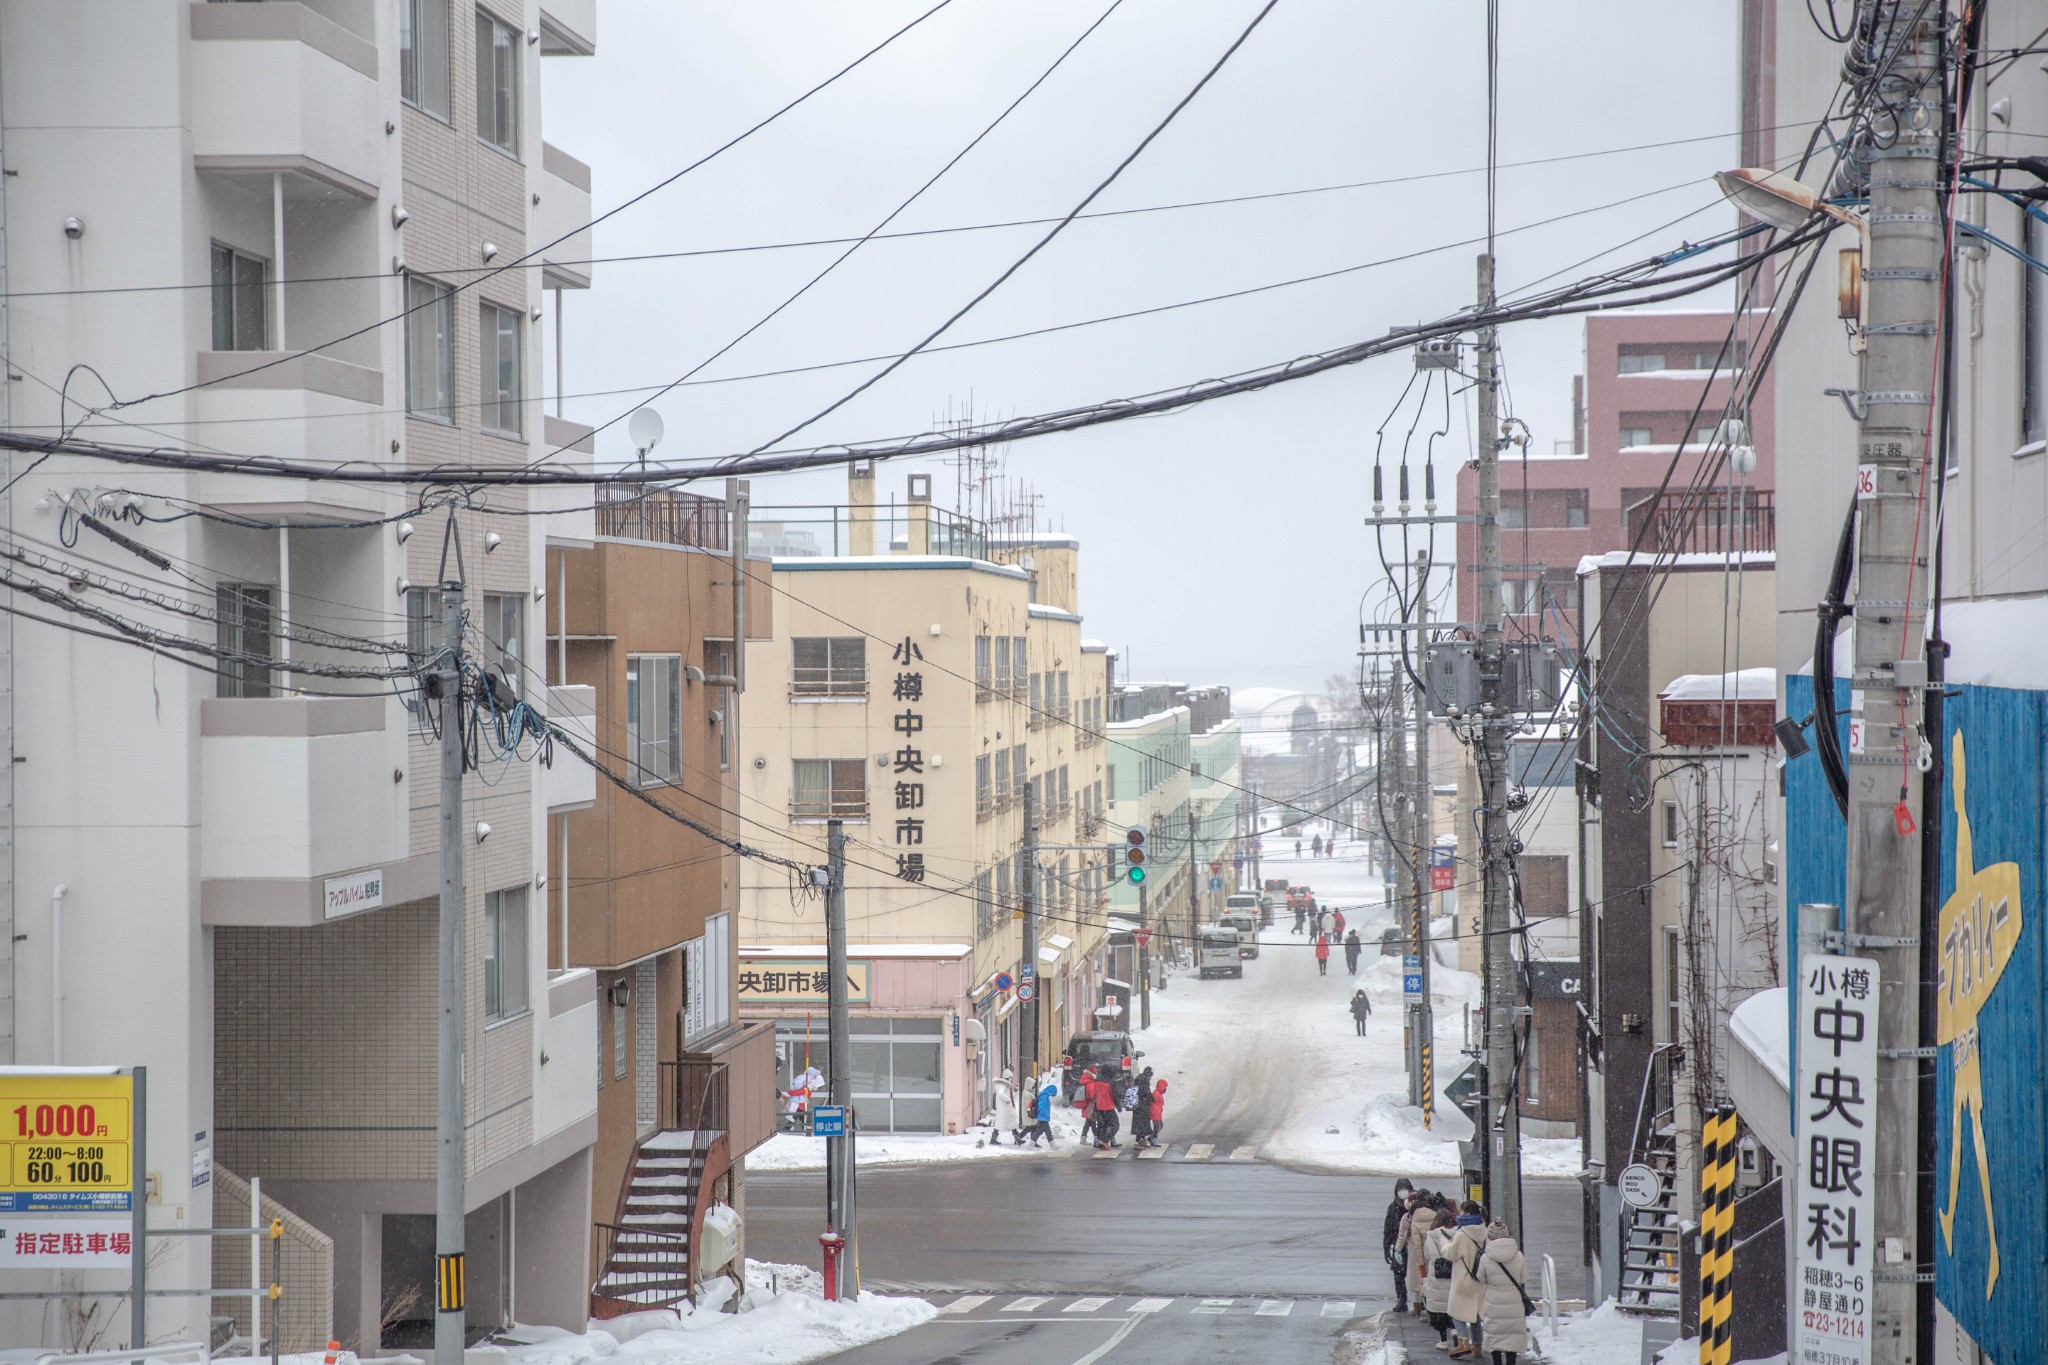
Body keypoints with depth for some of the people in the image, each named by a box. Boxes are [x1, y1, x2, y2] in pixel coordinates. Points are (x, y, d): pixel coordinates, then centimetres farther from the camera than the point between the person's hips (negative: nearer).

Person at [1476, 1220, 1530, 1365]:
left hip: (1493, 1304, -1)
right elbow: (1524, 1280, 2)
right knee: (1513, 1338, 11)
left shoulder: (1485, 1258, -11)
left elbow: (1481, 1281, 2)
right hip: (1515, 1304, 1)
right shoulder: (1519, 1256, -7)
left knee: (1495, 1337, 9)